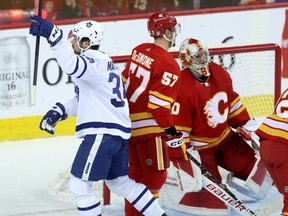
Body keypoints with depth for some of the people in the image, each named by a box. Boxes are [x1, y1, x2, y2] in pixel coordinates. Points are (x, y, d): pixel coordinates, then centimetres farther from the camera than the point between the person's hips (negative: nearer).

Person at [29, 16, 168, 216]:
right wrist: (59, 111, 11)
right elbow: (84, 99, 24)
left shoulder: (94, 61, -12)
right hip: (118, 132, 11)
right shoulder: (101, 61, 20)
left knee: (79, 184, -6)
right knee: (119, 181, 23)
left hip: (103, 133, -11)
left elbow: (74, 66, -37)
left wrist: (54, 36, -47)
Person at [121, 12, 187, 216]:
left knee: (137, 172, 18)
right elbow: (158, 104, -22)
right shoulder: (169, 65, -17)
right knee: (155, 175, -3)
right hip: (149, 128, -9)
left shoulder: (139, 50, 6)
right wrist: (172, 131, -16)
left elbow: (125, 82, 16)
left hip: (129, 121, 9)